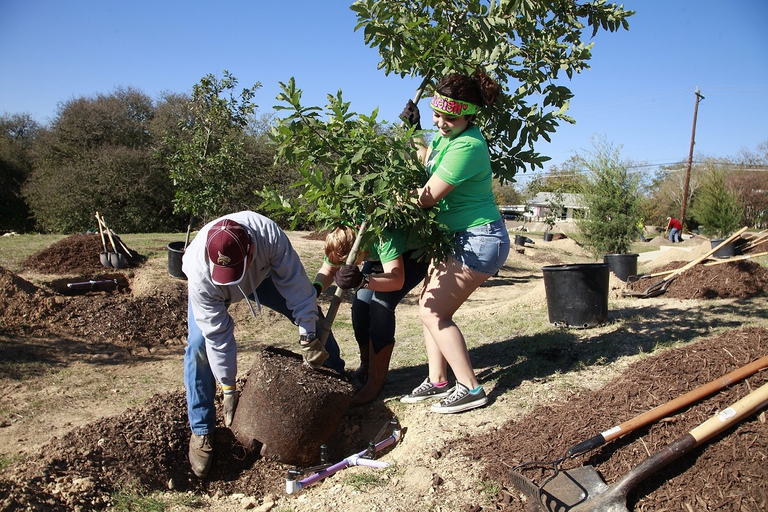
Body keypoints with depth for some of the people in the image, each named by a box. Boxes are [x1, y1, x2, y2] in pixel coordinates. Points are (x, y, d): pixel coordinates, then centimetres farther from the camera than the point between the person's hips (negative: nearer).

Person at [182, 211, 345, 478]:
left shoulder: (269, 234, -44)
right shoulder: (200, 275, -42)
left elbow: (296, 284, -32)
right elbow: (218, 334, -33)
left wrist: (308, 339, -29)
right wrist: (228, 389, -26)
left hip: (262, 272, 2)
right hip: (212, 288, -2)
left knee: (312, 315, -1)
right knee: (199, 344, -22)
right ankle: (201, 432, -4)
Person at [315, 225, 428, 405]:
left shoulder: (384, 238, -41)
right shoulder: (341, 243, -22)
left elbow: (397, 280, -48)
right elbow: (327, 270, -9)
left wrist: (362, 281, -61)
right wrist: (316, 287, -30)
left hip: (412, 256, -6)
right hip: (379, 257, 7)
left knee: (381, 303, -24)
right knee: (361, 303, -11)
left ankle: (376, 381, -15)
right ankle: (367, 367, 12)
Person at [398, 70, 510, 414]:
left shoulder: (466, 145, -23)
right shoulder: (448, 135, 7)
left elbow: (427, 198, -21)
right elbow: (425, 159, 27)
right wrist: (410, 128, 16)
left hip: (479, 240, -10)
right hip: (458, 238, 10)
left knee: (433, 311, -9)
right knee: (430, 305, 9)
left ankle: (470, 389, -1)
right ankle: (437, 381, 19)